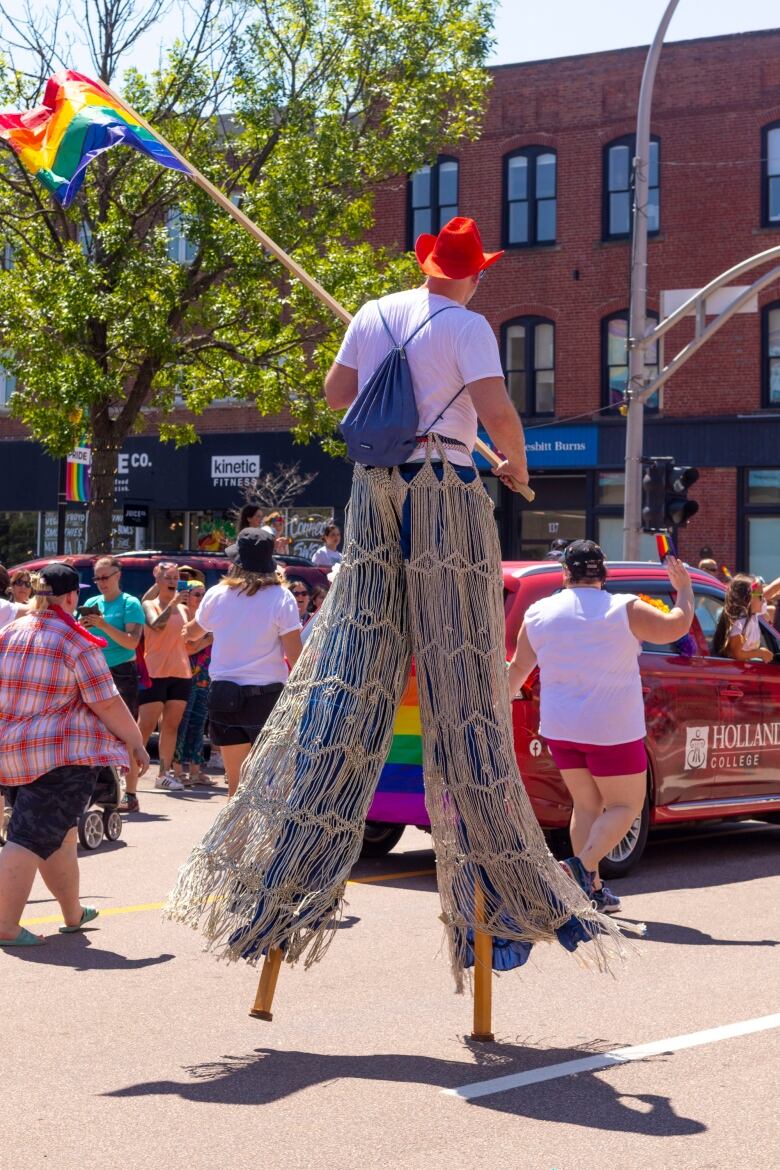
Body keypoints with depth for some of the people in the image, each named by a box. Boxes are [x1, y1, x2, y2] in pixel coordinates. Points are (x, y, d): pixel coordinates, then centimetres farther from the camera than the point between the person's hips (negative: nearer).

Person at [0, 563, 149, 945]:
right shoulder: (76, 640, -10)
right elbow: (106, 703, -12)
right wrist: (135, 742, -1)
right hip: (61, 755, -7)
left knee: (57, 834, 20)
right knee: (33, 838, -7)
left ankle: (73, 912, 31)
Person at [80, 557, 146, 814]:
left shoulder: (130, 604, -4)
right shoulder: (91, 603, 12)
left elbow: (132, 641, -15)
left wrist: (103, 625, -22)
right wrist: (82, 627, -7)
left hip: (122, 674, -6)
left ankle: (131, 795, -5)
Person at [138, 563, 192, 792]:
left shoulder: (183, 608, 14)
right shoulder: (150, 605, 0)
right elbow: (156, 625, -20)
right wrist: (171, 605, -28)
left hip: (181, 674, 5)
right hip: (155, 674, -5)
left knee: (171, 726, 7)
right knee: (145, 726, -7)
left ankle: (165, 773, 12)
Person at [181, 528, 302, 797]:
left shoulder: (216, 595, 3)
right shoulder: (280, 598, -8)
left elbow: (192, 633, 22)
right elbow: (295, 655, -13)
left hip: (223, 694, 4)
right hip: (266, 694, -4)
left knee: (236, 782, 11)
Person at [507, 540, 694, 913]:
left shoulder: (539, 613, 1)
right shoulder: (625, 610, -10)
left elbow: (519, 667, 12)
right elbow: (675, 626, -5)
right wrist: (684, 591, 13)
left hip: (560, 728, 4)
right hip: (613, 730, -4)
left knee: (586, 804, 16)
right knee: (626, 805, 6)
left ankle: (593, 889, 12)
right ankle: (583, 864, -16)